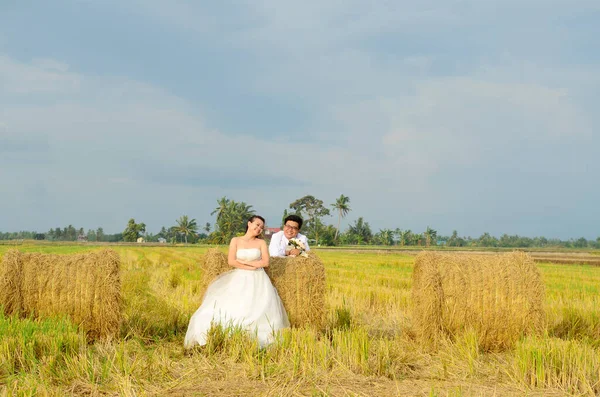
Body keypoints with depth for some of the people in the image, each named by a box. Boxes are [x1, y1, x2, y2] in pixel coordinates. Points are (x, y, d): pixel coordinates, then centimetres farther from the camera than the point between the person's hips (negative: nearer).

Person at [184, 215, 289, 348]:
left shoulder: (261, 243, 10)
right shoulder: (236, 241, 9)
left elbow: (265, 262, -3)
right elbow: (231, 261, -3)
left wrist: (243, 261, -3)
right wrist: (251, 267, -6)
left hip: (257, 281, 0)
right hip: (238, 279, 0)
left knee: (258, 308, -25)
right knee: (228, 306, -22)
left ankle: (259, 338, -28)